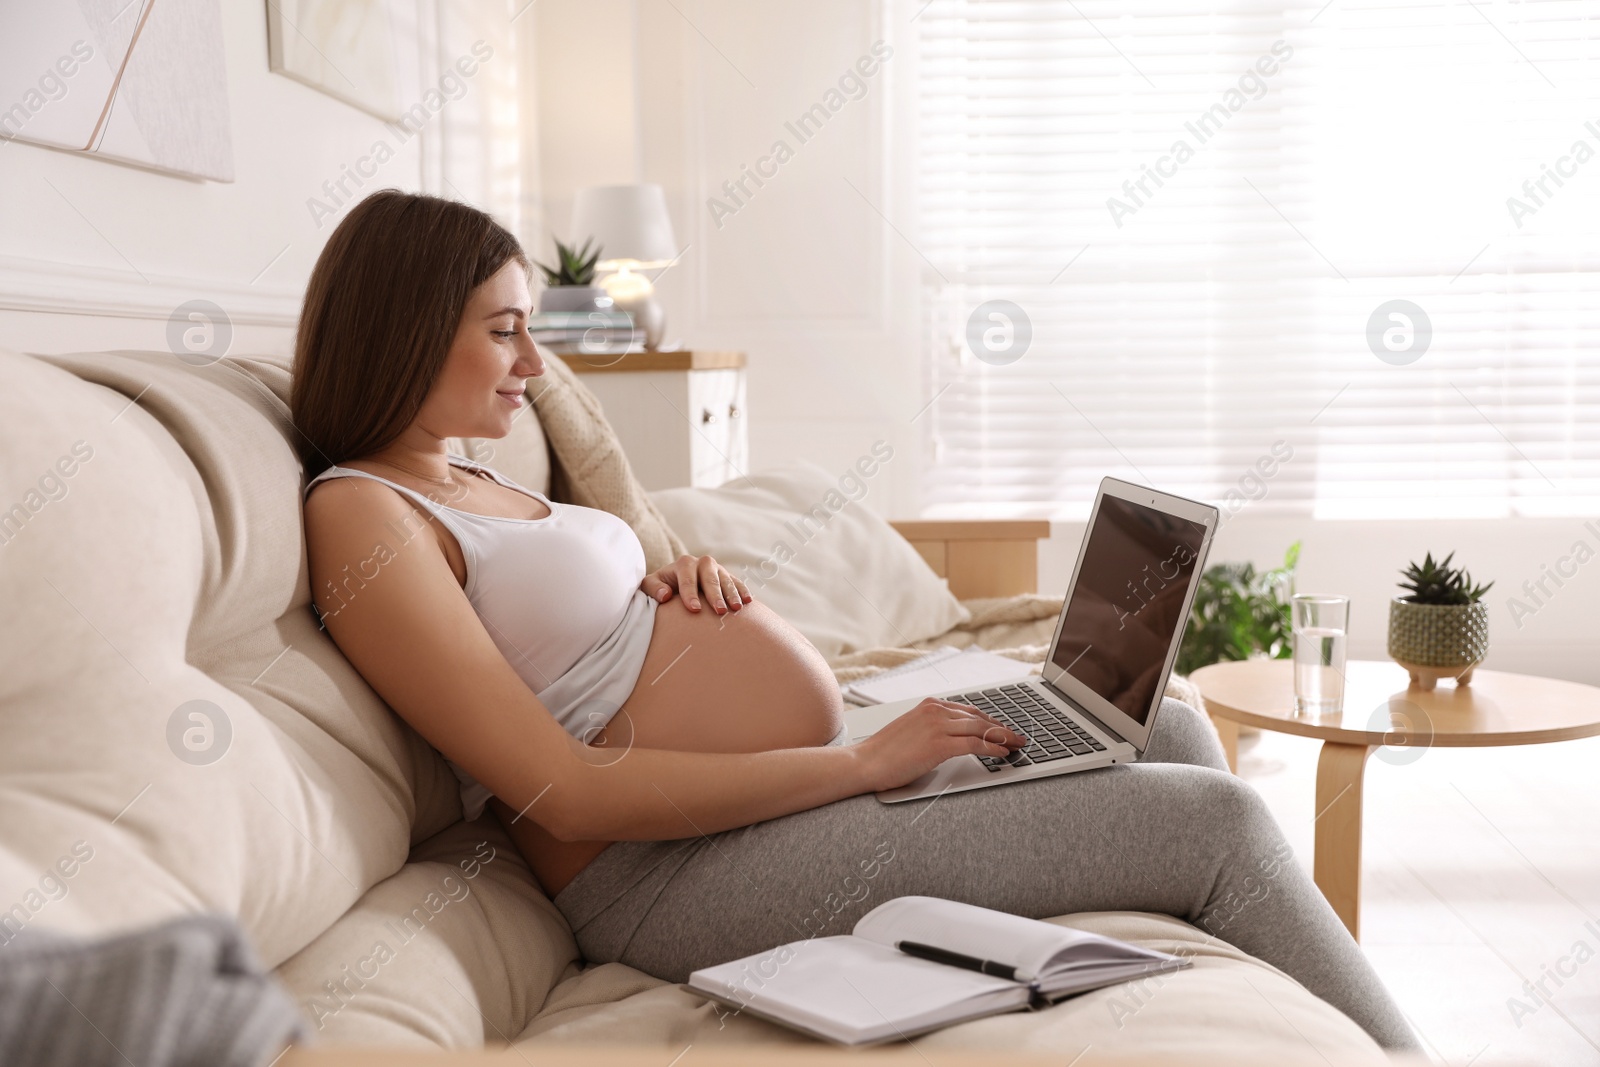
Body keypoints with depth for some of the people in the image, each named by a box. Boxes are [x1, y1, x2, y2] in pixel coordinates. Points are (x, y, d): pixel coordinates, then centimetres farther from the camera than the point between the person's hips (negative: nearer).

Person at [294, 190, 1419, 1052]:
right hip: (692, 868, -10)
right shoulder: (362, 514, -14)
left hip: (805, 785, 10)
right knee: (1216, 818, -11)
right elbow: (569, 792, -22)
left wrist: (685, 583, 1)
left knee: (1171, 728, 12)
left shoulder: (479, 481, 15)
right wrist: (862, 763, -20)